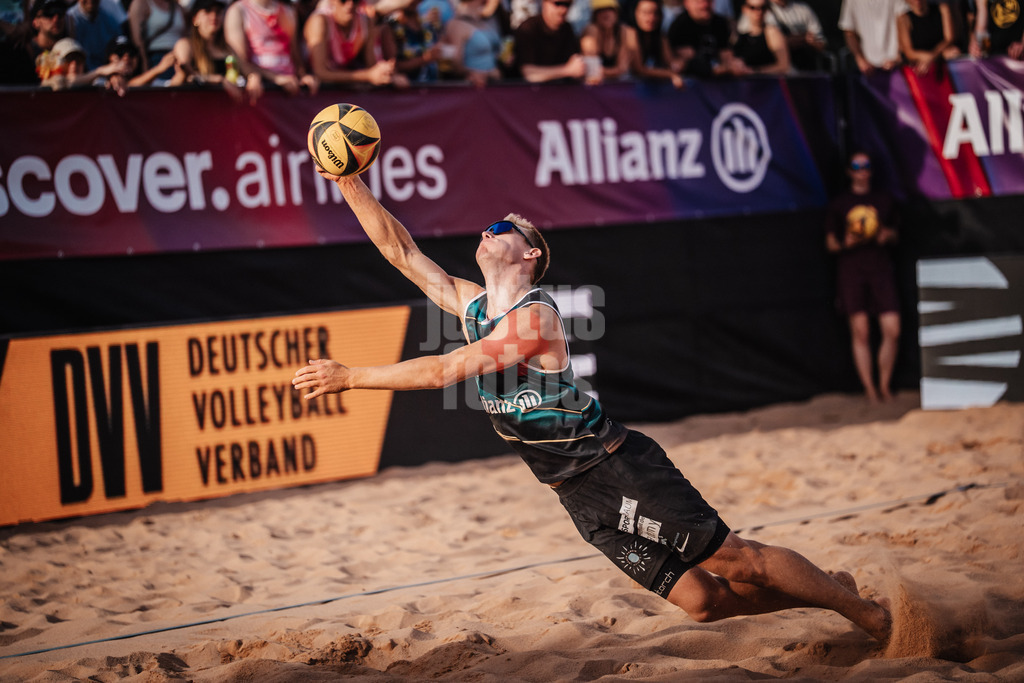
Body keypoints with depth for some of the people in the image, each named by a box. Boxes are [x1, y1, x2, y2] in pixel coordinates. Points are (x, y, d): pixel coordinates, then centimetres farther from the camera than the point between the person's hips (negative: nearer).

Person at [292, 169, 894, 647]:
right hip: (581, 496, 6)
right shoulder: (469, 304, 6)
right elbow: (398, 248, 6)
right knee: (701, 601, 3)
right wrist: (348, 182, -4)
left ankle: (871, 613, 12)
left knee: (737, 559, -5)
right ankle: (828, 593, 22)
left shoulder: (537, 318, -19)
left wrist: (347, 376, -25)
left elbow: (446, 371, -27)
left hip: (621, 467, -6)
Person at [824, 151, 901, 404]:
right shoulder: (838, 203, 8)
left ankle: (884, 385, 8)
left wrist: (888, 235, -3)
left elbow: (894, 235, 20)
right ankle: (869, 389, 3)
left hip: (880, 267, 2)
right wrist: (845, 243, -12)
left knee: (892, 330, -7)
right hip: (851, 270, -2)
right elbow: (830, 242, 9)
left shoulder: (885, 199, 15)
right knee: (860, 332, -3)